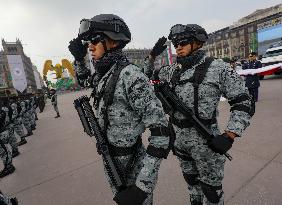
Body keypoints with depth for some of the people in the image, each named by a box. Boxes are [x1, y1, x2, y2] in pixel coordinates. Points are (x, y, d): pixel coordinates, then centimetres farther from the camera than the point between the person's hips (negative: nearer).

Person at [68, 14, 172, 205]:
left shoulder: (130, 75, -25)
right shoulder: (104, 75, 0)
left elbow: (161, 132, -28)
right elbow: (84, 80, 25)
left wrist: (143, 186, -27)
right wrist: (79, 59, 9)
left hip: (132, 164, -7)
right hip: (112, 161, 8)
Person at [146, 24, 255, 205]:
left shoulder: (218, 68, -11)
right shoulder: (172, 70, 4)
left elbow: (244, 103, -10)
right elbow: (149, 76, 18)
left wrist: (229, 136, -21)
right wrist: (152, 56, 1)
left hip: (207, 140, -5)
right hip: (179, 137, 5)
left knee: (211, 188, 14)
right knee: (191, 179, 26)